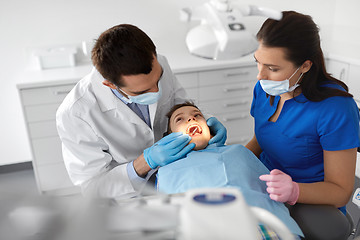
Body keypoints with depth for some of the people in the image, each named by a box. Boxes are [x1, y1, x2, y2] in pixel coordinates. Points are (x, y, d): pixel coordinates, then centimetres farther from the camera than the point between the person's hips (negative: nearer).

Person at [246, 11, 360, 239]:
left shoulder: (335, 109, -22)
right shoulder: (265, 88, -3)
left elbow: (341, 192, -15)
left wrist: (294, 191, -36)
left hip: (311, 205, -4)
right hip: (265, 191, 5)